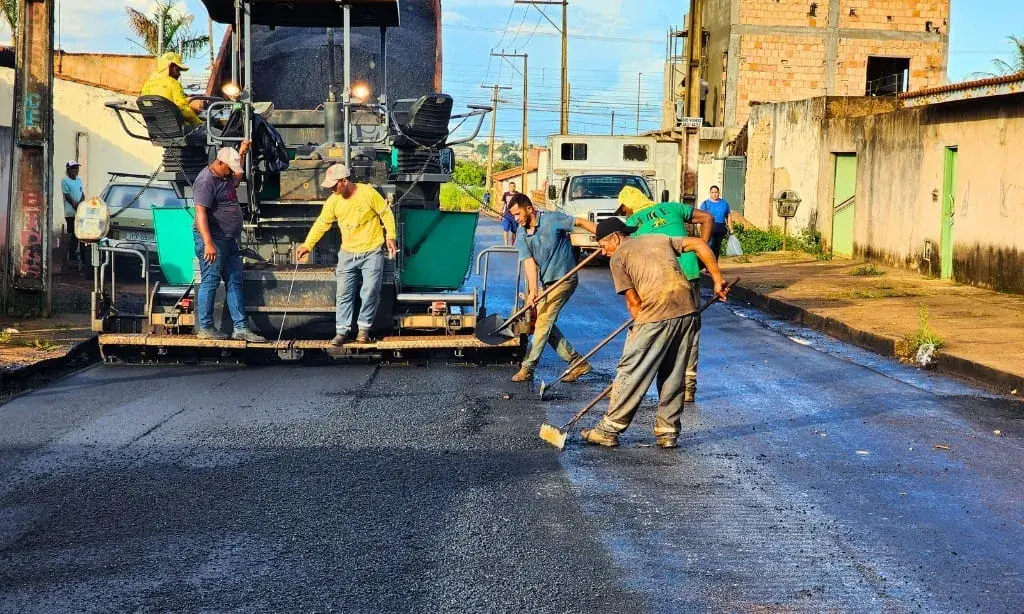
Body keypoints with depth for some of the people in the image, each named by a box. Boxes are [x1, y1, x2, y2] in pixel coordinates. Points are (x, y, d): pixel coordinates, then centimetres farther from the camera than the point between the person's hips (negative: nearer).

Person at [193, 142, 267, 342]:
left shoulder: (225, 176, 14)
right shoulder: (206, 181, -16)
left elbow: (237, 179, 42)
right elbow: (200, 213, -24)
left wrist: (242, 154, 33)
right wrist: (208, 243, -31)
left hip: (229, 240, 10)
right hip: (213, 240, -10)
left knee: (235, 282, 8)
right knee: (210, 282, -3)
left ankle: (240, 328, 10)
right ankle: (205, 328, 5)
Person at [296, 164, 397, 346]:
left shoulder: (369, 193, -13)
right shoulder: (333, 201, -3)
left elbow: (386, 214, -4)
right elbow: (321, 224, 3)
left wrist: (390, 237, -8)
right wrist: (307, 245, -2)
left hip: (372, 252, -3)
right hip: (347, 253, 3)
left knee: (370, 292, -2)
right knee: (344, 293, 0)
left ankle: (364, 328, 12)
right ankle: (342, 331, 5)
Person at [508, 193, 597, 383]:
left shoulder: (552, 219, -13)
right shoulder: (521, 234, 3)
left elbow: (580, 222, -8)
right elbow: (529, 261, -5)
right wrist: (533, 290, -17)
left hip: (563, 279, -8)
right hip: (544, 283, 8)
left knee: (543, 322, -10)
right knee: (546, 324, 6)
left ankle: (527, 368, -6)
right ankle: (577, 363, 14)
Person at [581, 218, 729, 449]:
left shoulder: (618, 258, 8)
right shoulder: (660, 239, 24)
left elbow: (633, 301, 3)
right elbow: (699, 244, 15)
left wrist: (641, 325, 14)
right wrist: (718, 280, 15)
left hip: (656, 315, -6)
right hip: (687, 310, 6)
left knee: (631, 373, 2)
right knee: (673, 375, 15)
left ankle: (609, 430, 7)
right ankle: (668, 432, 19)